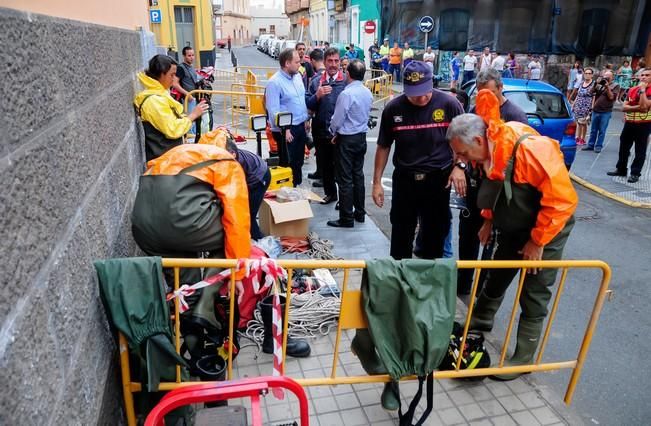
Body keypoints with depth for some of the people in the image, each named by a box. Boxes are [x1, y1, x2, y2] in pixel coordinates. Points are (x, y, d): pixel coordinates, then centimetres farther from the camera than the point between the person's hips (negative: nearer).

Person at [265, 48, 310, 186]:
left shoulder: (297, 76, 7)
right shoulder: (274, 82, -17)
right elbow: (273, 110, -19)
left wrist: (305, 119, 13)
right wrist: (285, 130, -19)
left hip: (300, 126, 8)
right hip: (286, 130, -8)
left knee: (299, 161, 18)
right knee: (288, 164, 3)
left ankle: (297, 187, 33)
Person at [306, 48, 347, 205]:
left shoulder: (347, 81, -7)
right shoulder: (316, 81, 5)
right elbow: (308, 105, 4)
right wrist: (317, 96, -15)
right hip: (321, 131, 4)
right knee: (323, 164, 15)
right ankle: (330, 193, 34)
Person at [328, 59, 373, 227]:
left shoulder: (346, 94, -20)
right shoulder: (368, 93, 4)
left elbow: (337, 120, -16)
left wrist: (334, 132, 7)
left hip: (347, 140, -7)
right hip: (362, 137, 8)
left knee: (345, 179, -1)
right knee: (358, 175, 16)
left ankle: (346, 219, 5)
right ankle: (359, 212, 26)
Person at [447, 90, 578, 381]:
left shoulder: (531, 149, -34)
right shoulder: (489, 152, -9)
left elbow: (562, 199, -29)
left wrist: (537, 241, -22)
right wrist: (489, 221, 8)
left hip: (547, 227, -7)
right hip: (512, 226, 7)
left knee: (534, 295, 0)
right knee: (497, 276, 19)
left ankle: (523, 359, 14)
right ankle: (481, 320, 43)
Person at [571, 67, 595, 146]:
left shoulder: (593, 84, -5)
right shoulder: (581, 83, 12)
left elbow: (594, 97, -8)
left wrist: (592, 107, -13)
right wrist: (573, 104, 17)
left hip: (586, 107, -5)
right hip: (578, 106, 5)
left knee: (583, 123, -2)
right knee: (578, 122, 6)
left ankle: (582, 139, 8)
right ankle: (578, 138, 14)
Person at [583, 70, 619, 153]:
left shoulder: (615, 86, 0)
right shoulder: (600, 84, 7)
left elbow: (611, 97, -10)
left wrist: (607, 87, -15)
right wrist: (596, 83, -10)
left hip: (606, 112, -3)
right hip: (595, 110, 3)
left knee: (602, 131, 2)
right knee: (593, 130, 10)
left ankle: (598, 146, 10)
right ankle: (590, 145, 18)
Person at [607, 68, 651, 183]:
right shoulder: (632, 90, 7)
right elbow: (624, 107, -1)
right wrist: (637, 107, -18)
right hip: (629, 123, 5)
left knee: (640, 151, 2)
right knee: (624, 148, 13)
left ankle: (635, 173, 8)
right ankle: (621, 169, 25)